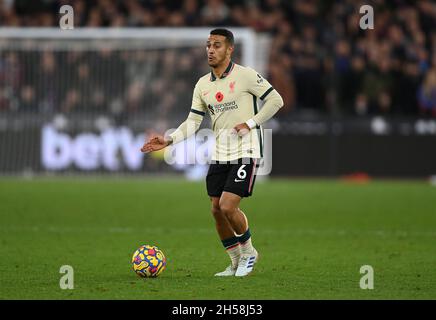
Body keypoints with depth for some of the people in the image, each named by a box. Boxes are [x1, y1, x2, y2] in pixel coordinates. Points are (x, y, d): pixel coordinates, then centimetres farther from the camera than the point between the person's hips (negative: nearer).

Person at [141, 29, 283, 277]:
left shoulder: (245, 75, -9)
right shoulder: (203, 85, 8)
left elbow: (276, 100, -5)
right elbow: (193, 122, 9)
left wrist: (250, 123, -13)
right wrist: (169, 140, -5)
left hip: (246, 151, -6)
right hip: (220, 154, 6)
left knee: (228, 207, -15)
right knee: (217, 209, 5)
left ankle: (248, 252, 10)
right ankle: (237, 262, 21)